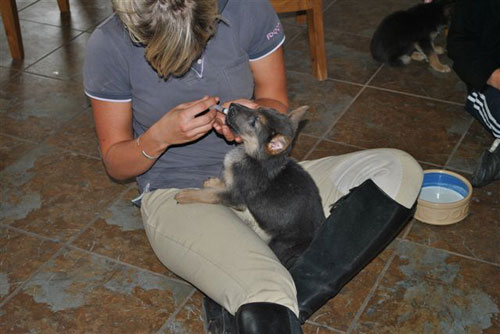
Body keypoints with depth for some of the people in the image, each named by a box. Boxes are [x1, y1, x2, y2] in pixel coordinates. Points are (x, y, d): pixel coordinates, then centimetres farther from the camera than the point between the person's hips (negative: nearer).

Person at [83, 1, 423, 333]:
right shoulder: (109, 47, -12)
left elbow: (278, 106, 6)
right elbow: (116, 164, -2)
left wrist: (253, 113, -18)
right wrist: (161, 135, -23)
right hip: (177, 197, -5)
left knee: (400, 170, -18)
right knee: (266, 294, -38)